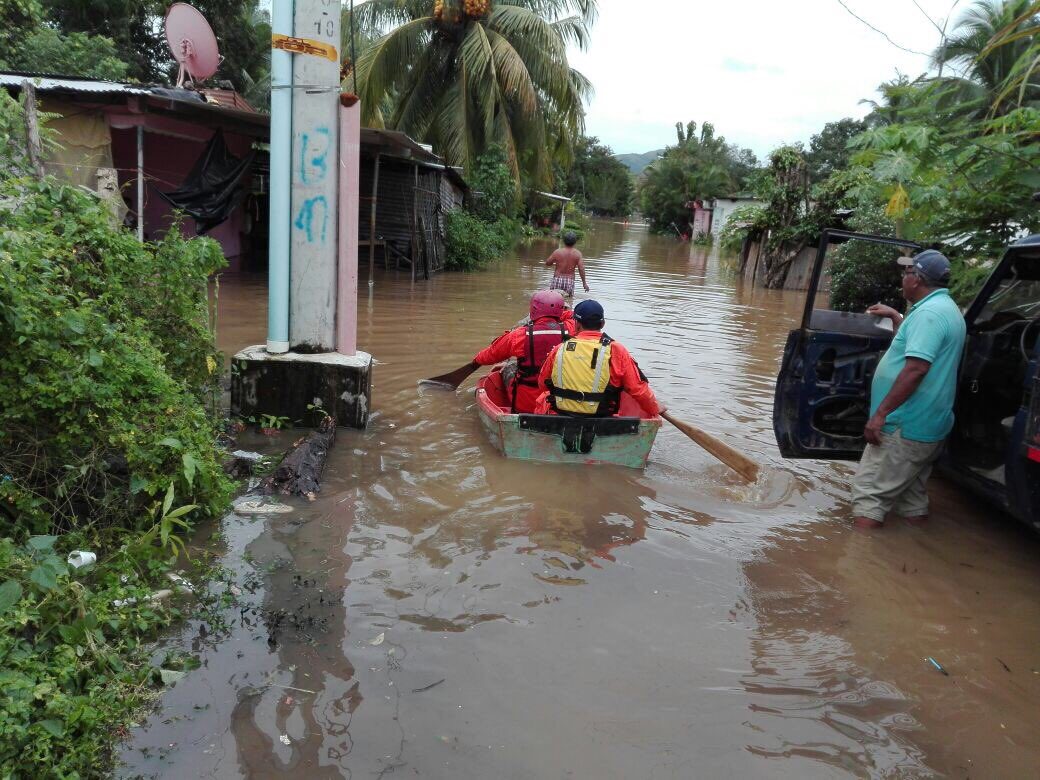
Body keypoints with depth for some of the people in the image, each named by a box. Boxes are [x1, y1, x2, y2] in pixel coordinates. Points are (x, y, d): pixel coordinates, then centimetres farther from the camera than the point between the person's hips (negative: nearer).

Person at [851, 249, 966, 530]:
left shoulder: (928, 312, -18)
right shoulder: (947, 309, 16)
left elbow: (916, 368, -28)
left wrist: (880, 414, -26)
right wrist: (895, 317, 32)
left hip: (905, 428, -10)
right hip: (929, 427, 10)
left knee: (868, 494, -7)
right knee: (912, 496, 18)